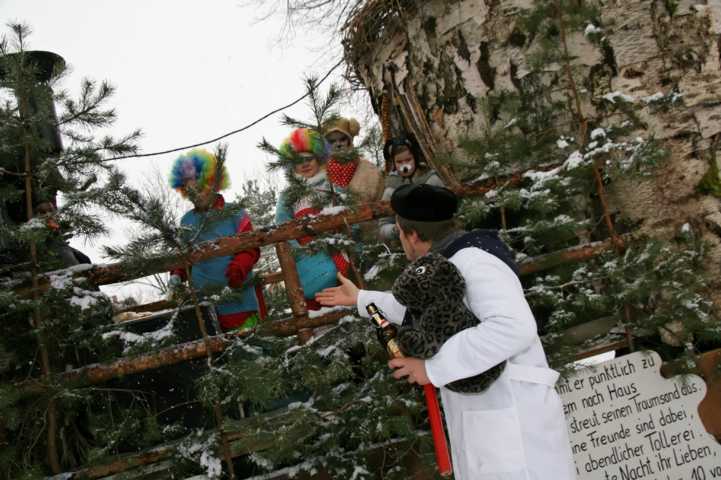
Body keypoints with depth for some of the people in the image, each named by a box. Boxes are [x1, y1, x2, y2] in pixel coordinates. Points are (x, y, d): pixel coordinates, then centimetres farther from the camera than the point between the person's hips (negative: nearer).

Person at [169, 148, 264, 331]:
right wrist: (177, 275, 2)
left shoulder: (234, 214, -1)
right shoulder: (187, 221, 13)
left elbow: (250, 248, -6)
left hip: (237, 297, -3)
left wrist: (237, 270, -21)